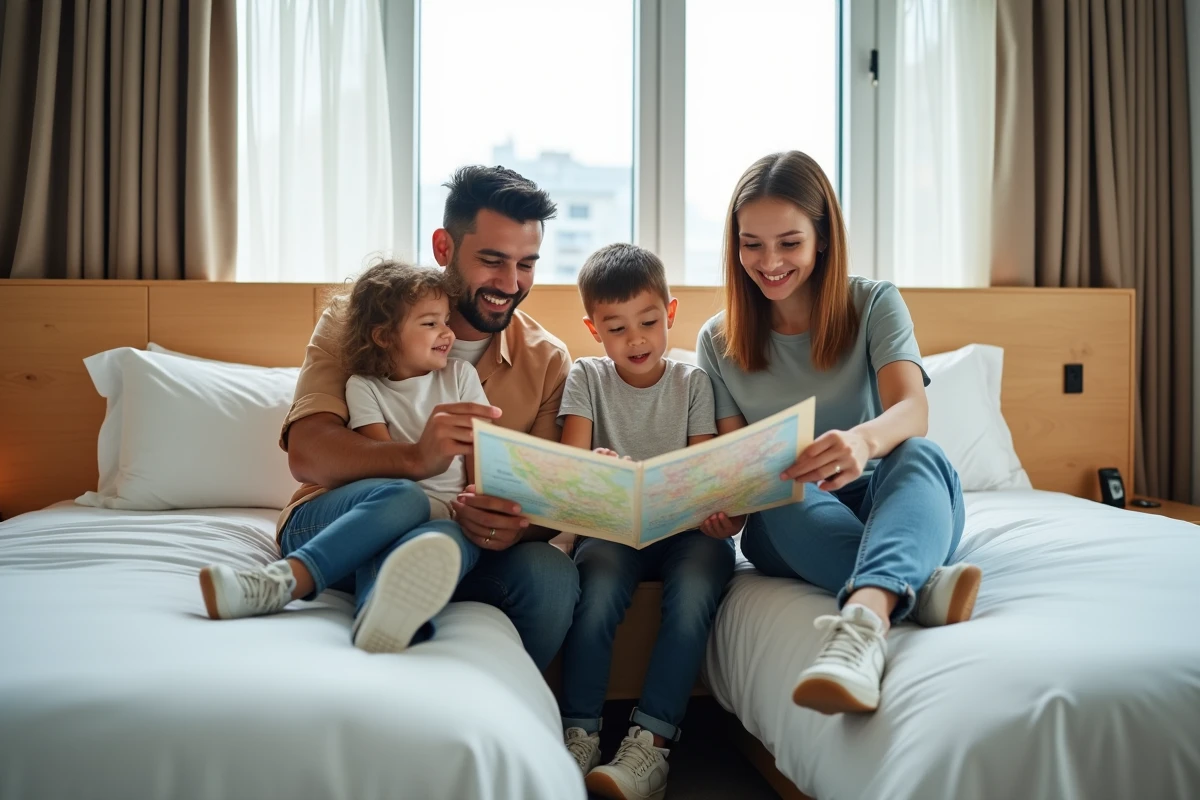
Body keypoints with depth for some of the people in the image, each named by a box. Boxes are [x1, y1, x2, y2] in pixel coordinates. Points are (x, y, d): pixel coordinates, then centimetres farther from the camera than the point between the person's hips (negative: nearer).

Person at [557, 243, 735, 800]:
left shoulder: (691, 382, 7)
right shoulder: (586, 378, 6)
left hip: (681, 529, 1)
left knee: (708, 558, -31)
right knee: (601, 569, -32)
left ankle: (651, 739, -31)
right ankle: (579, 734, -25)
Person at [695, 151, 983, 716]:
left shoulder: (875, 304, 0)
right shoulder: (718, 341, 5)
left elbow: (913, 411, -18)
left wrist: (863, 440, -44)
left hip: (887, 502, -1)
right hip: (790, 525, 1)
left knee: (919, 455, -35)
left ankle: (863, 622, -61)